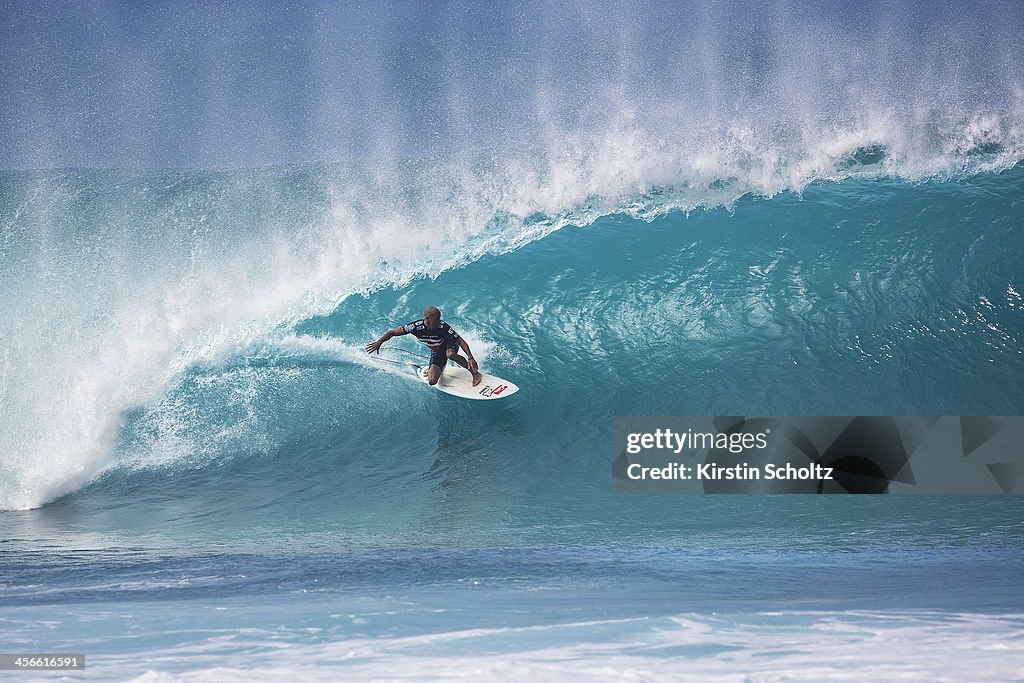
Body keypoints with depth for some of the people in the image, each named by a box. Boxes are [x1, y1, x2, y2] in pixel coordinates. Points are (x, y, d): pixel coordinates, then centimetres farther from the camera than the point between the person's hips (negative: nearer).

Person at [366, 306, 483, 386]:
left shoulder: (443, 327, -32)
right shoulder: (416, 327, -27)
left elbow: (461, 341, -29)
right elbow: (393, 332, -17)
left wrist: (470, 358, -40)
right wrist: (379, 342, -24)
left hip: (450, 344, -3)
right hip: (437, 353, 3)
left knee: (450, 354, -41)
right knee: (432, 381, -14)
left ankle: (475, 372, -20)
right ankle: (431, 370, 25)